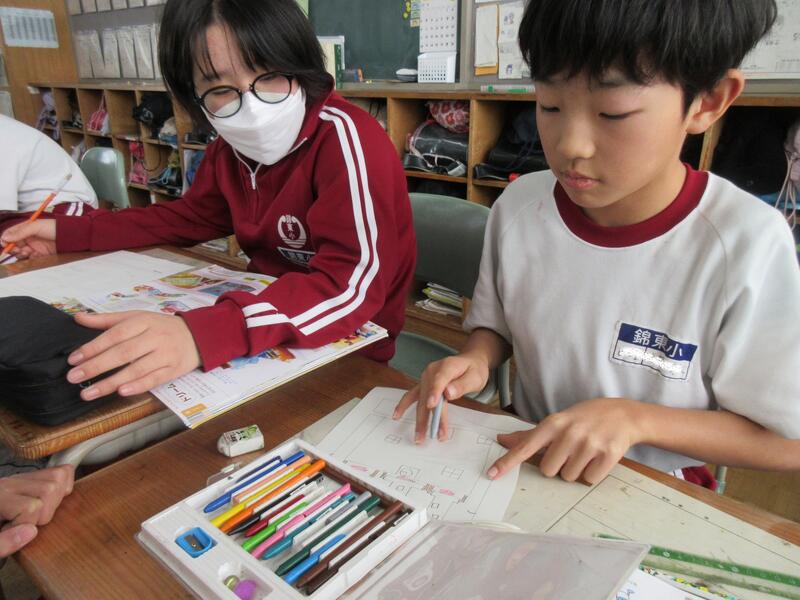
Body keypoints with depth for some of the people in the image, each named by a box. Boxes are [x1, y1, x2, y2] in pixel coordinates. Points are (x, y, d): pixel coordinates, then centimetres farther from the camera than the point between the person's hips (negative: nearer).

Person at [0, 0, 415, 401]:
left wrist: (204, 335, -46)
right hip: (267, 321, 7)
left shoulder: (346, 138, -23)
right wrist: (69, 233, 12)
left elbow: (355, 283, -35)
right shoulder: (233, 147, 0)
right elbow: (191, 216, 18)